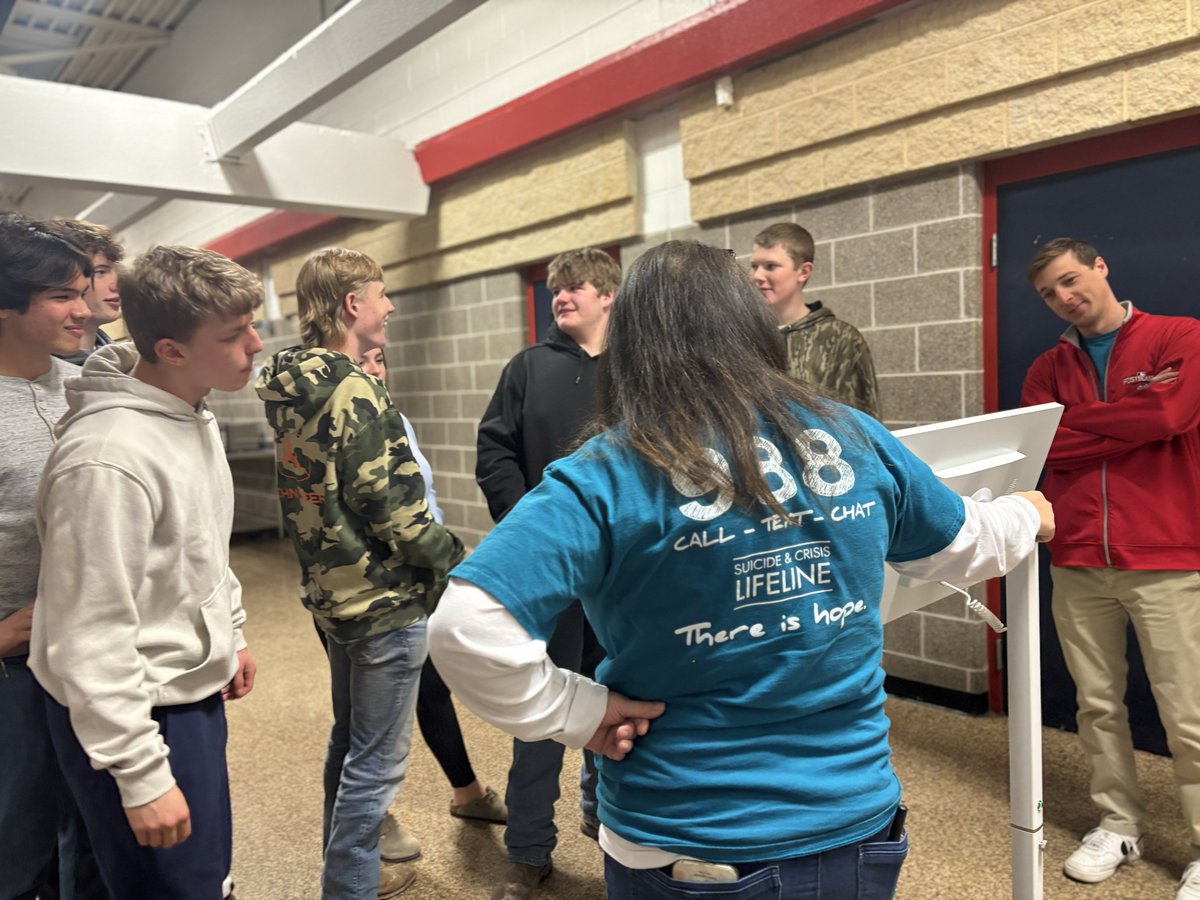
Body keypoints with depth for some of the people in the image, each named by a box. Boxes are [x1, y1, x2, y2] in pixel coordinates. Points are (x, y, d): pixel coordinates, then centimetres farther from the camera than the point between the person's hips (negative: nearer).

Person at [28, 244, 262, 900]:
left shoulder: (195, 416, 2)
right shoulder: (109, 457, -28)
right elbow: (91, 642, -25)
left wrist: (231, 636, 21)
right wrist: (142, 778, -20)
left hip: (193, 692, 9)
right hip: (134, 716, -8)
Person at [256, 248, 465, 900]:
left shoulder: (293, 391, 6)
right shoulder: (355, 391, -22)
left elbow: (317, 497, 10)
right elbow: (395, 511, -22)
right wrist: (458, 560, -9)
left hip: (331, 594, 10)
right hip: (384, 601, -10)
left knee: (348, 743, 24)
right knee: (377, 761, 5)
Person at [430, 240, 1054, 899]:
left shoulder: (605, 477, -19)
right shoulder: (856, 437, -6)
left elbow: (466, 628, -29)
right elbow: (963, 545, 12)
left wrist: (579, 712, -14)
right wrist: (1025, 516, 34)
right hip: (855, 826, 4)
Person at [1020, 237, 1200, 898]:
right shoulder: (1048, 368, 12)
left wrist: (1074, 419, -4)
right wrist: (1128, 428, -8)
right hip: (1077, 562, 4)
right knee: (1097, 705, 12)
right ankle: (1118, 825, 27)